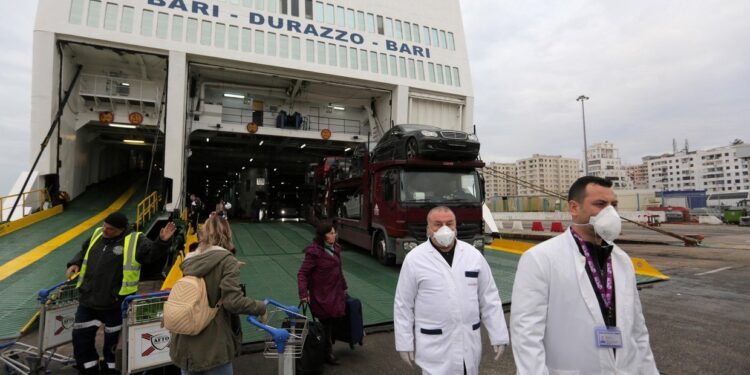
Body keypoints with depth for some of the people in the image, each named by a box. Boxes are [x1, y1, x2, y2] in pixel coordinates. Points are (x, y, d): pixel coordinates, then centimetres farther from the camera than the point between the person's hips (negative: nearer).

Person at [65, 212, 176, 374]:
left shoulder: (135, 240, -13)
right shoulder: (97, 234, 5)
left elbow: (152, 252, -23)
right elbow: (84, 251, 22)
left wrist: (162, 242, -41)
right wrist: (75, 264, 6)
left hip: (116, 303, -6)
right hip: (88, 300, 6)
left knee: (113, 341, 12)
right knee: (81, 337, 18)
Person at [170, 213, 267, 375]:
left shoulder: (189, 261, 4)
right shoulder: (227, 260, -15)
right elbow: (234, 302, -23)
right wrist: (261, 307, -9)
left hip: (184, 346, 6)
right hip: (213, 348, -6)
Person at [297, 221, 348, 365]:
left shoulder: (335, 247, 5)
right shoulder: (314, 251, -19)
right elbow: (302, 273, -17)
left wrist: (344, 286, 21)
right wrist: (303, 294, -26)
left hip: (336, 293, 7)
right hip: (321, 295, -7)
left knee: (338, 319, 13)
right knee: (326, 324, 6)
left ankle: (329, 347, 36)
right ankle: (327, 353, 28)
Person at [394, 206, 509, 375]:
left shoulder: (474, 255, -2)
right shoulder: (414, 259, -10)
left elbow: (489, 299, 3)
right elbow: (403, 305, -5)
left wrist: (498, 335, 3)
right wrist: (404, 343, -3)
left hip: (469, 342, 3)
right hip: (434, 346, -3)